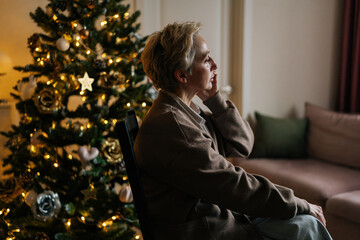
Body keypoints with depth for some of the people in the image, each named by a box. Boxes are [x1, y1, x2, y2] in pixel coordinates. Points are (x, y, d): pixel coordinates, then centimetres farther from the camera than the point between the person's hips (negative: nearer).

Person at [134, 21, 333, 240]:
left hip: (220, 212, 8)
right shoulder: (169, 124, -24)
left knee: (307, 222, 4)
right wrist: (301, 205, -13)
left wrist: (214, 98, -5)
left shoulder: (187, 110, 6)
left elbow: (243, 145, 7)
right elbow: (233, 185, -23)